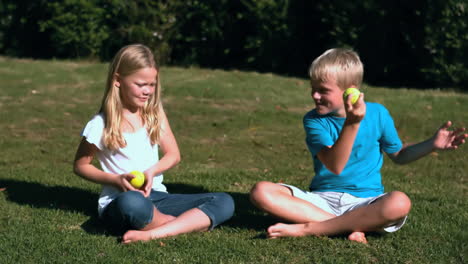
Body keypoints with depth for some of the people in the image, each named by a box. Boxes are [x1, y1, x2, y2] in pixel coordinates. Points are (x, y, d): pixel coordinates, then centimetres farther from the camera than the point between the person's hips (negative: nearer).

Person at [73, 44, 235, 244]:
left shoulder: (155, 114, 8)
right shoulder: (101, 125, -5)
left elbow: (173, 155, 10)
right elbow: (80, 165, 3)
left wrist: (152, 171, -12)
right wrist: (115, 179, -13)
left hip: (156, 196, 5)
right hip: (118, 202, -5)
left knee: (224, 202, -14)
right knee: (133, 203, -44)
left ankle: (152, 234, -30)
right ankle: (190, 223, -15)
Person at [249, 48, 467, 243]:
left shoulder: (377, 114, 1)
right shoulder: (314, 120, -4)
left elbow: (399, 155, 15)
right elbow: (334, 166, -20)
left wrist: (433, 144, -1)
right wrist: (351, 123, -31)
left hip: (363, 201, 0)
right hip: (321, 199, 0)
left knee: (399, 203, -37)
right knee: (261, 192, -24)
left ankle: (306, 229, -29)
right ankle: (349, 227, -30)